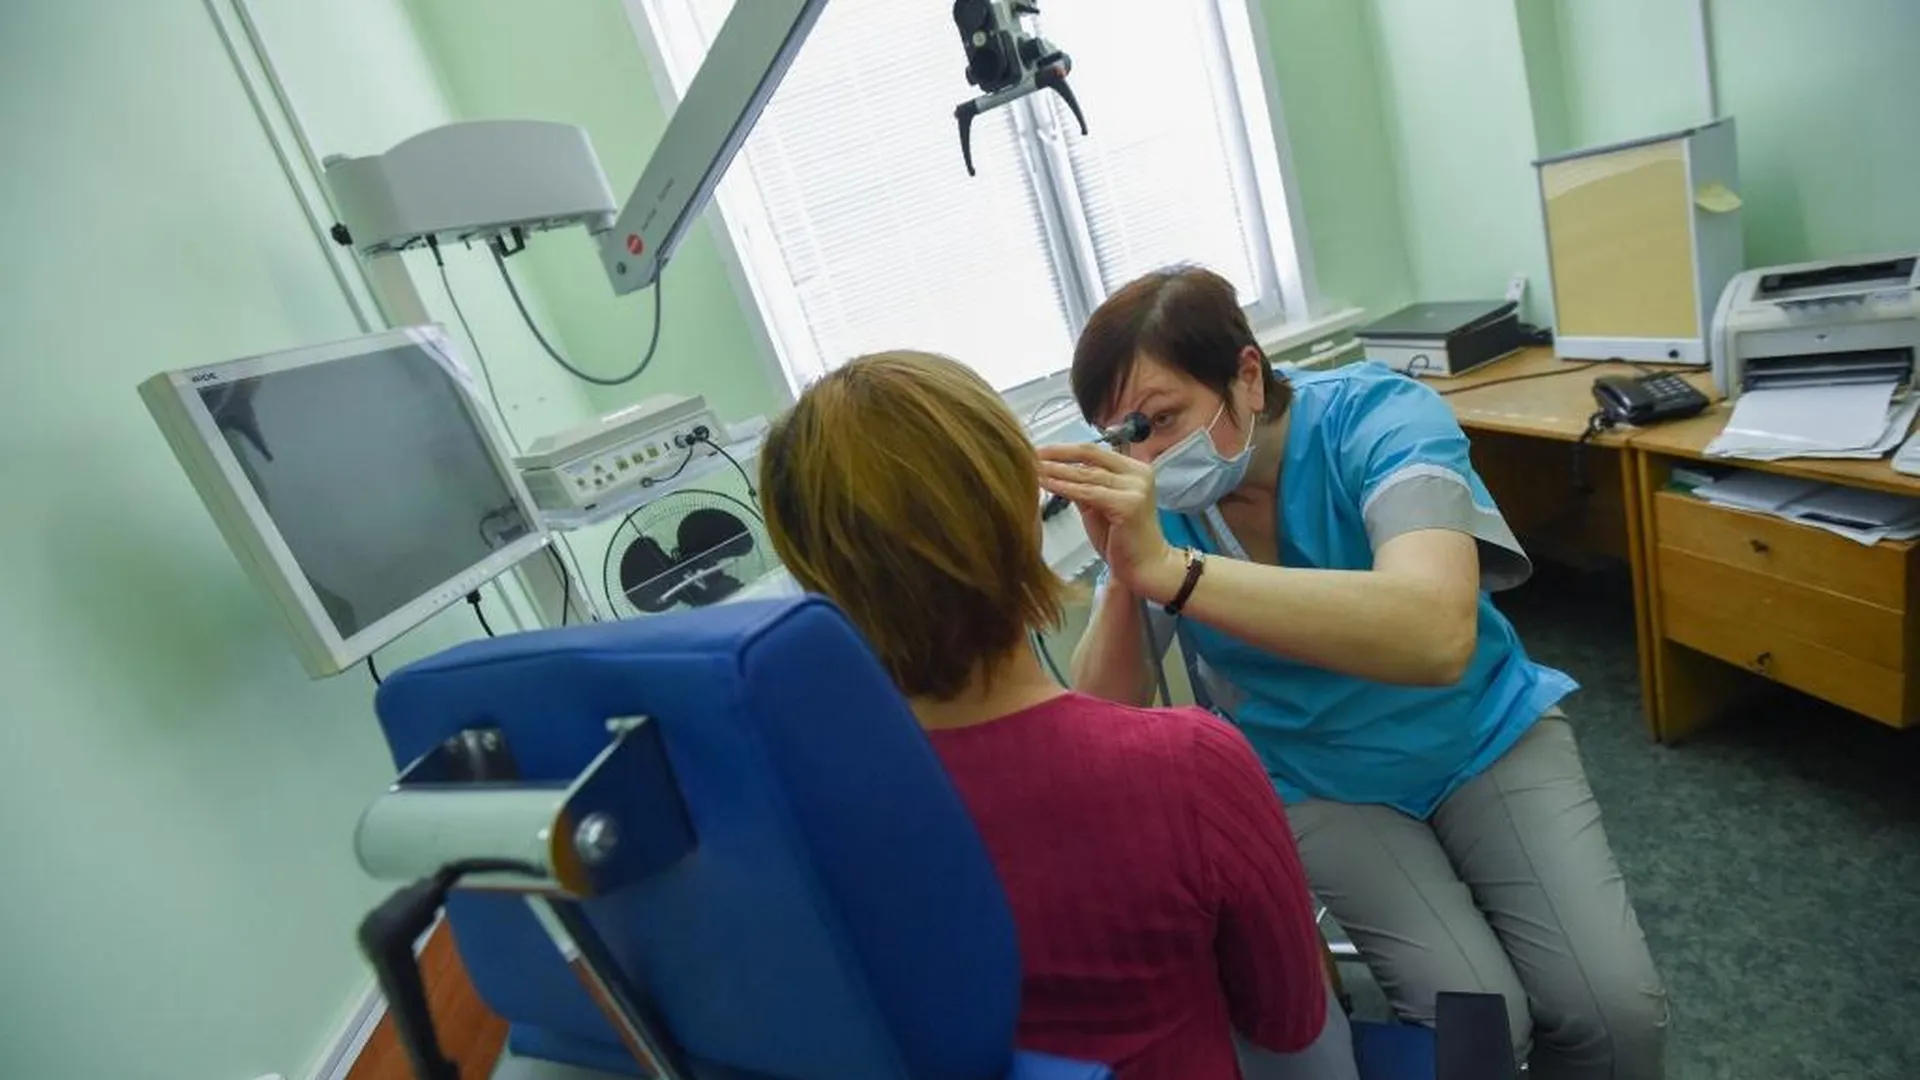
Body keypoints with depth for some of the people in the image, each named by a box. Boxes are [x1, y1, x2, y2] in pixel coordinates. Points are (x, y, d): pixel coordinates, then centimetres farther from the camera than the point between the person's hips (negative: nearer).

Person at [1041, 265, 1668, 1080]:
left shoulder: (1376, 414, -23)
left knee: (1617, 1012, -11)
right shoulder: (1149, 500, -15)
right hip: (1316, 781, 1)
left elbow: (1436, 635, -42)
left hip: (1483, 731, 0)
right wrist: (1124, 572, -35)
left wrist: (1168, 566, -49)